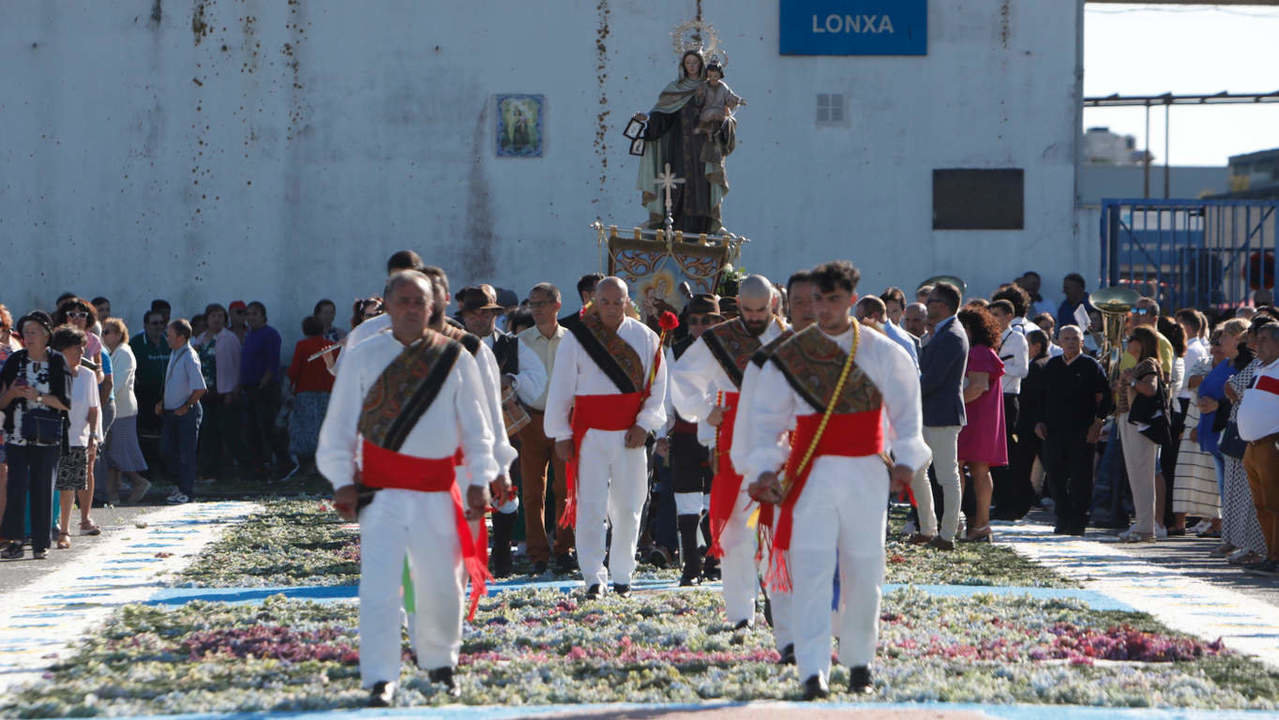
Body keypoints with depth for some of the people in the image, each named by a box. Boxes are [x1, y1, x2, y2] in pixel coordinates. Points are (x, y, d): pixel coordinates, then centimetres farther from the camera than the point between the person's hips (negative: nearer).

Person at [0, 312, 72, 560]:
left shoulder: (58, 363, 1)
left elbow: (65, 402, -2)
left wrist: (38, 396, -13)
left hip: (47, 437, -1)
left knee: (43, 488, 1)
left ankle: (41, 544, 8)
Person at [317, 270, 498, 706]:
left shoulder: (455, 359, 4)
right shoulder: (362, 358, 2)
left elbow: (475, 425, 8)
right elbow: (339, 425, 5)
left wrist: (478, 481, 3)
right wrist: (342, 481, -2)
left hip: (437, 489, 1)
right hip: (381, 490, -1)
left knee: (441, 585, 7)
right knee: (378, 585, -11)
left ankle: (439, 662, 31)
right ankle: (381, 680, -9)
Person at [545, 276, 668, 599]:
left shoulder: (646, 339, 5)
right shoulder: (576, 339, 0)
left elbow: (657, 387, 8)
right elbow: (560, 389, 3)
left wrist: (644, 424, -4)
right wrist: (561, 435, 0)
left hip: (630, 436, 2)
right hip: (590, 433, -2)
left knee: (628, 509, 5)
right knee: (590, 507, -7)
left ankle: (622, 576, 15)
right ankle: (593, 578, -4)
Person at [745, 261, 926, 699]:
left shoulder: (882, 354, 3)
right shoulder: (791, 355, 3)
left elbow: (906, 408, 9)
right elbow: (766, 416, 8)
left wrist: (905, 460, -5)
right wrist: (765, 468, -4)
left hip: (866, 474, 1)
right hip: (812, 474, -1)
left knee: (864, 573, 6)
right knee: (811, 572, -12)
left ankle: (859, 662, 25)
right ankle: (813, 673, -17)